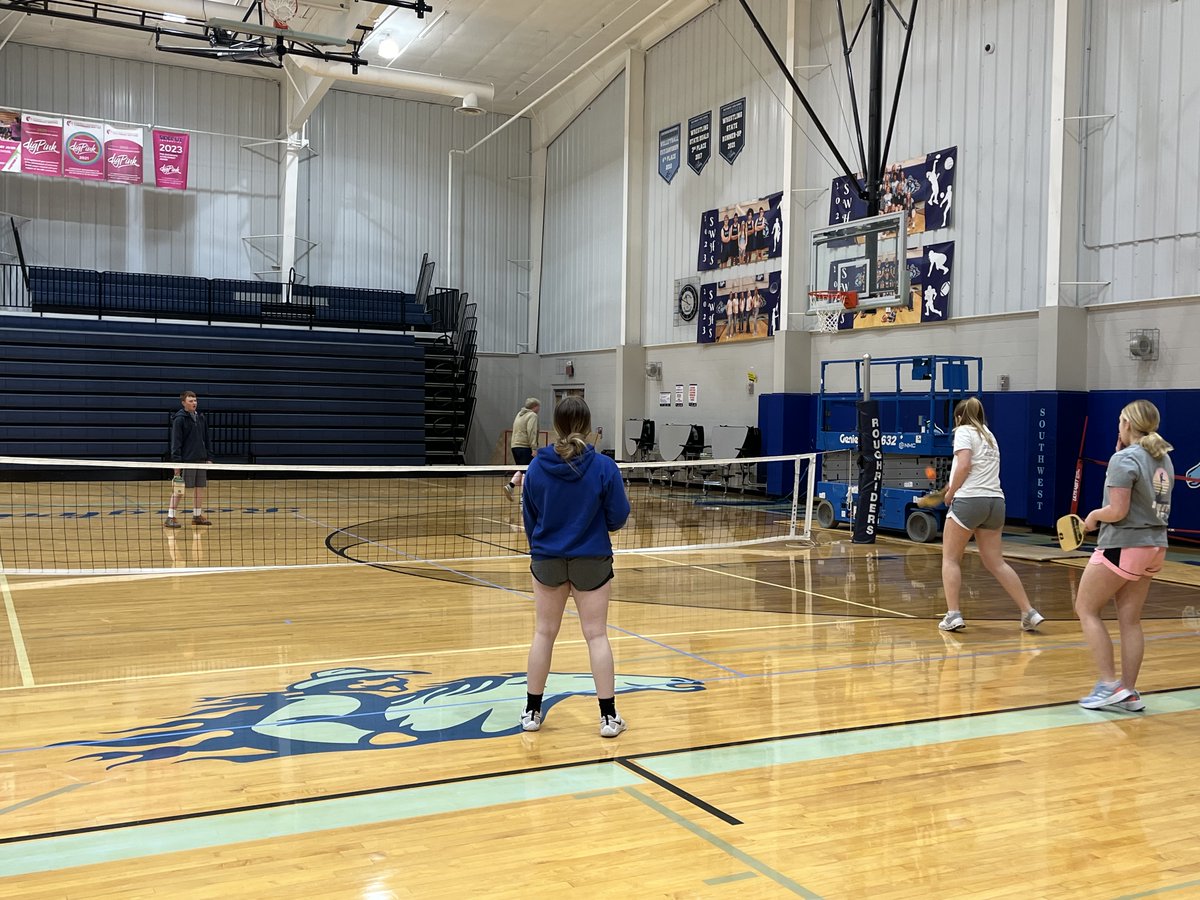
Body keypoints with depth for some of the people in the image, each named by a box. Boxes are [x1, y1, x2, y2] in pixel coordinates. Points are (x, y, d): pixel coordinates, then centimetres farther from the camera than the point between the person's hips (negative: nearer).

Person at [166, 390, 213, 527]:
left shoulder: (200, 418, 11)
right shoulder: (179, 419, -7)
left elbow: (206, 439, 16)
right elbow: (176, 442, -11)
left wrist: (209, 457, 11)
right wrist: (176, 462, -16)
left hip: (201, 459, 6)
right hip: (186, 460, -6)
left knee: (200, 488, 9)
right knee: (179, 489, -4)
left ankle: (197, 515, 18)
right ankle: (170, 517, 1)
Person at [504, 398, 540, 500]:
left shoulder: (519, 414, 21)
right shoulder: (532, 415, -7)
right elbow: (531, 432, -18)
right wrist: (534, 448, -21)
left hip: (514, 446, 8)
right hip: (525, 447, -8)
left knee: (521, 470, 17)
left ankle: (510, 486, -2)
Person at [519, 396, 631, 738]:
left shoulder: (537, 467, -7)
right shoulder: (603, 467, -13)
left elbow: (530, 519, 4)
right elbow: (617, 517, -8)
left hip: (547, 559, 2)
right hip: (592, 561, -2)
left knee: (544, 633, 14)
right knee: (596, 635, 6)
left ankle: (532, 712, 21)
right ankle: (608, 716, 8)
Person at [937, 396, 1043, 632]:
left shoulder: (963, 431, 1)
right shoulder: (989, 435, 23)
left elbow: (964, 465, -13)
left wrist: (950, 493, -3)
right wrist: (956, 487, 27)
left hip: (969, 500, -7)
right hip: (995, 501, 7)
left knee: (950, 558, 4)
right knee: (996, 562, 12)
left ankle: (953, 614, -6)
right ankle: (1029, 613, 6)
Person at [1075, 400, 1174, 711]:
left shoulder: (1125, 459, -16)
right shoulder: (1163, 458, 9)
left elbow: (1118, 511, -22)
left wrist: (1094, 516, -1)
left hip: (1122, 547, -8)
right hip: (1154, 546, 8)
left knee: (1086, 609, 6)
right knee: (1130, 619, 11)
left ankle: (1110, 684, 1)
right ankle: (1129, 693, 13)